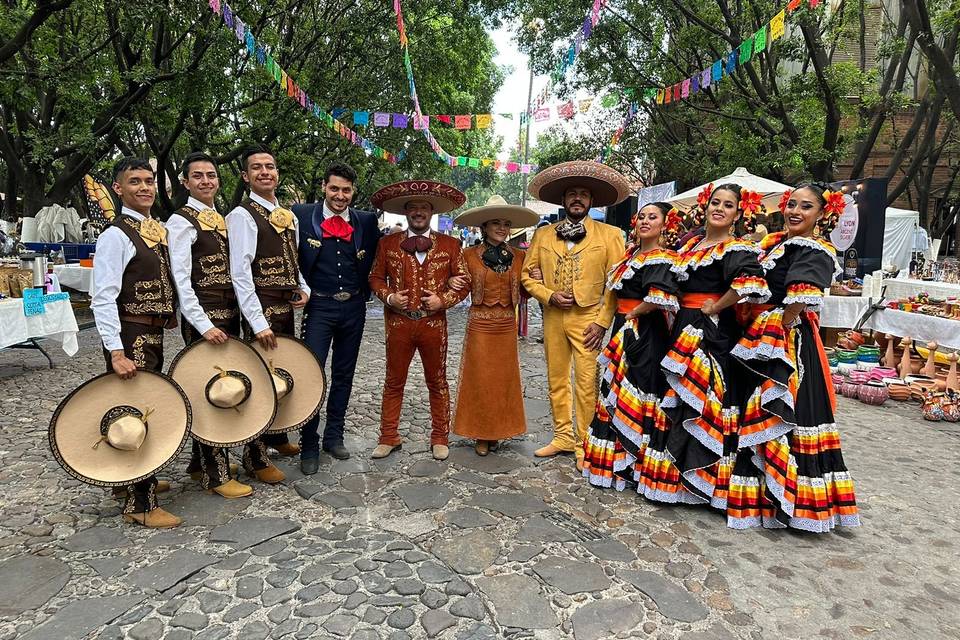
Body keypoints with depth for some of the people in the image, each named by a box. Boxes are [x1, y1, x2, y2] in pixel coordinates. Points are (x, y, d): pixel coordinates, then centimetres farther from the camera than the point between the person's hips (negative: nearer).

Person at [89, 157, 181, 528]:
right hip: (131, 336, -8)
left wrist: (167, 319, 13)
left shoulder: (157, 230, 12)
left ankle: (138, 479, 35)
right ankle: (139, 504, 7)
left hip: (153, 334, 8)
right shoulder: (116, 235, -14)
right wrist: (116, 353, -25)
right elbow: (103, 298, -20)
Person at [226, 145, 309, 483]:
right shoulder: (242, 215, -10)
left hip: (287, 308, 7)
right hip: (262, 311, -7)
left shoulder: (289, 215, 13)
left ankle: (278, 437, 35)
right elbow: (240, 273, -18)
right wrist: (258, 322, -23)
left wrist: (303, 288, 4)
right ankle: (255, 458, 13)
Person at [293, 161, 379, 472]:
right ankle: (309, 446, 9)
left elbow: (375, 257, 12)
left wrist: (365, 290, 6)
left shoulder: (366, 221, 2)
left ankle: (334, 436, 27)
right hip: (319, 305, -3)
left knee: (343, 375, 12)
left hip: (354, 306, 3)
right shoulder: (302, 214, -3)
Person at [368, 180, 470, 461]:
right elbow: (376, 277, 10)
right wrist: (389, 297, -9)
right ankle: (389, 437, 23)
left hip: (434, 323, 0)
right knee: (394, 382, 10)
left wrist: (443, 300, -10)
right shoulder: (388, 243, 5)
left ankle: (440, 437, 24)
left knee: (438, 382, 10)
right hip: (398, 323, 1)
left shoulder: (450, 245, 4)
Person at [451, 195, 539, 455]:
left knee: (504, 379, 9)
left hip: (507, 326, 3)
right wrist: (453, 284, -19)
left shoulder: (519, 256, 5)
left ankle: (498, 430, 26)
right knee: (479, 379, 4)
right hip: (479, 326, -2)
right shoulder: (470, 255, -3)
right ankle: (481, 434, 18)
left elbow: (523, 293, 12)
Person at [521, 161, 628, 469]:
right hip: (553, 318, 4)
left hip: (588, 319, -3)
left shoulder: (610, 235, 2)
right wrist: (549, 296, -6)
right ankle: (563, 437, 24)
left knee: (587, 384, -4)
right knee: (556, 381, 10)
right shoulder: (543, 235, 11)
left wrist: (602, 322, -10)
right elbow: (528, 275, 11)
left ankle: (584, 445, 9)